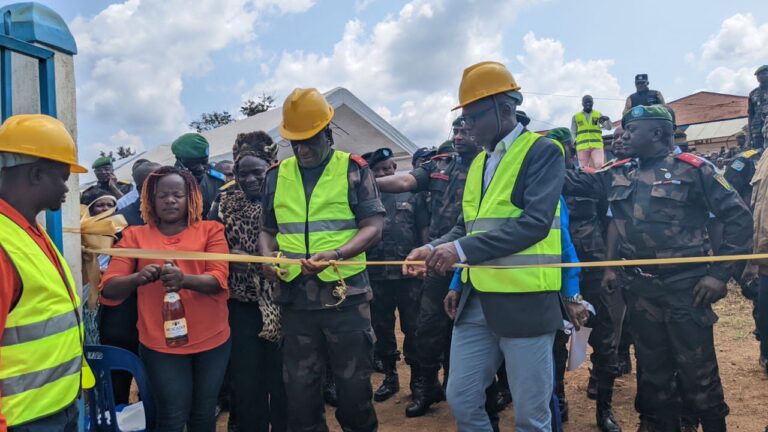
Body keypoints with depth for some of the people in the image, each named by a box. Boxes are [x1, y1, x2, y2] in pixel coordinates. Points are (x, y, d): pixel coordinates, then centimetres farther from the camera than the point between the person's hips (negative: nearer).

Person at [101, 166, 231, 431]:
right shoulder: (135, 236, 4)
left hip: (212, 340, 1)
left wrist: (185, 279, -29)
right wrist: (138, 278, -24)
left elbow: (219, 278, -10)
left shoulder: (210, 230, 3)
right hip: (161, 343, 0)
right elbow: (109, 289, -3)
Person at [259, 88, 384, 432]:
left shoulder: (354, 169, -1)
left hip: (345, 295, -3)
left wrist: (335, 254, -22)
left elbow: (373, 227, -7)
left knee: (354, 385, 10)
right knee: (299, 389, 13)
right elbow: (268, 230, 16)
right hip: (295, 298, 3)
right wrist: (268, 259, -5)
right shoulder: (277, 174, 9)